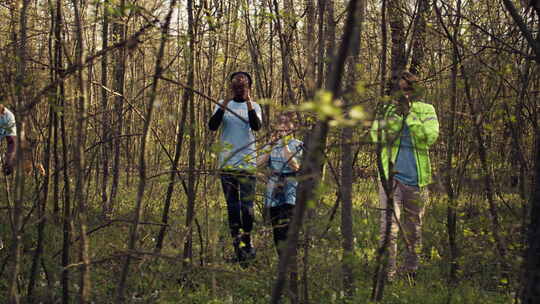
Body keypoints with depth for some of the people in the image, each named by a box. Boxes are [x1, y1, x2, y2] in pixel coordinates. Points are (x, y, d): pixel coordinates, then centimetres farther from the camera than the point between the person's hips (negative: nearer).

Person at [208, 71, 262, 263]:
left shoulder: (254, 106, 7)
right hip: (227, 162, 1)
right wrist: (222, 109, -20)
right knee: (232, 206, 1)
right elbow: (212, 126, -5)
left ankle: (247, 242, 11)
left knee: (247, 205, -3)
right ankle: (237, 246, 2)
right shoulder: (223, 104, 9)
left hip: (248, 162, -1)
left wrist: (249, 105, -24)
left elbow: (257, 127, -12)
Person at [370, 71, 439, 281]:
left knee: (413, 226, 14)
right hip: (391, 175, -2)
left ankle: (411, 270, 29)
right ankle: (387, 272, -14)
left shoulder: (426, 110, 3)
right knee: (389, 223, -14)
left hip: (415, 177, 2)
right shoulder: (387, 109, 2)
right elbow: (378, 137, -11)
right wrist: (395, 113, -19)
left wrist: (410, 115, -18)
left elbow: (431, 137, -13)